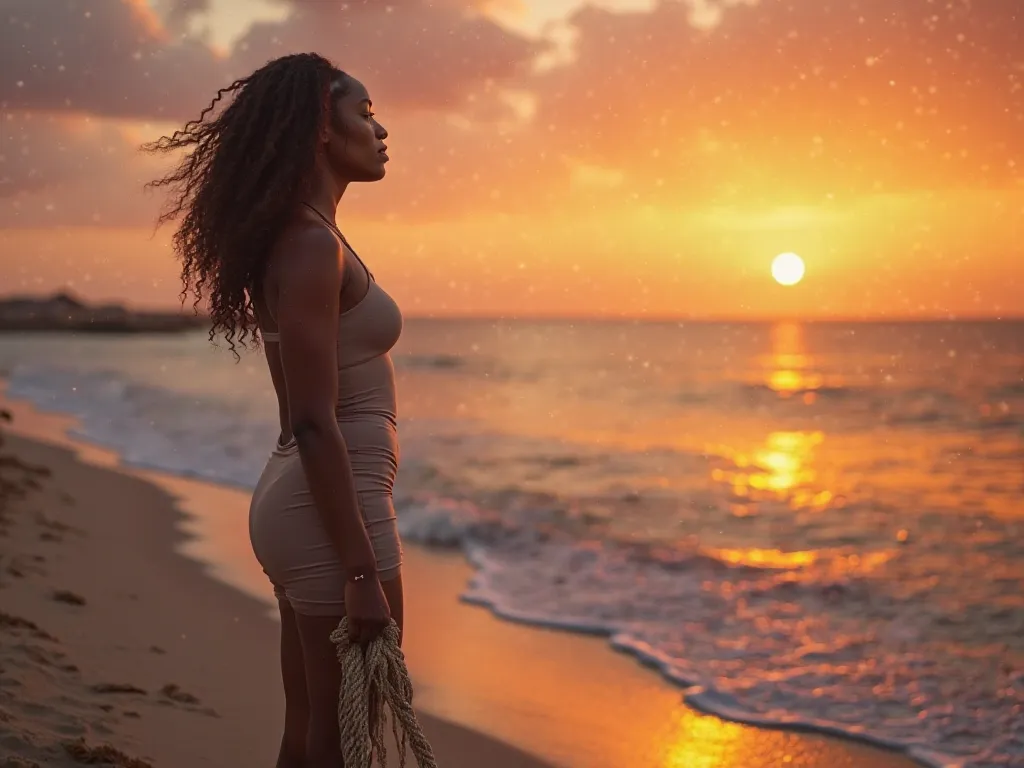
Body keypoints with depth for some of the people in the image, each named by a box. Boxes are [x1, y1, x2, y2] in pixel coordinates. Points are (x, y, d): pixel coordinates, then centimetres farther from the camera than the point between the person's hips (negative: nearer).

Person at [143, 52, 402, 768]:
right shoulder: (313, 245, -16)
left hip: (293, 497, 10)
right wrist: (362, 572, -21)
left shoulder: (298, 239, 14)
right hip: (336, 506, -10)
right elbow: (314, 424, -21)